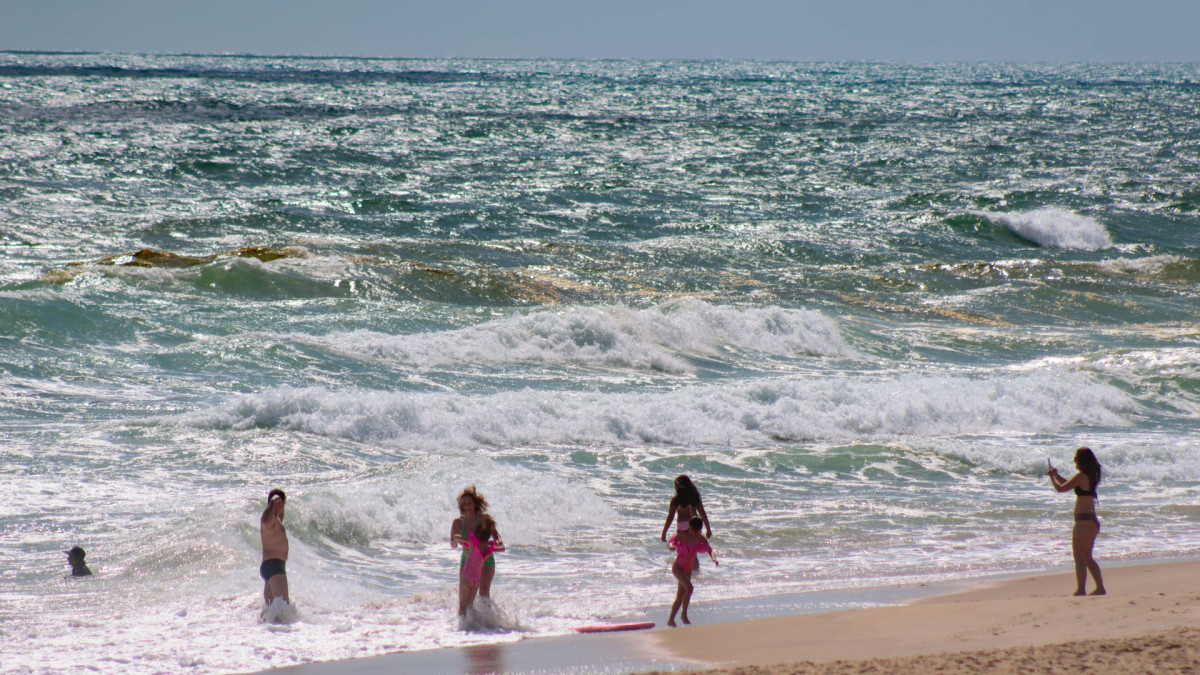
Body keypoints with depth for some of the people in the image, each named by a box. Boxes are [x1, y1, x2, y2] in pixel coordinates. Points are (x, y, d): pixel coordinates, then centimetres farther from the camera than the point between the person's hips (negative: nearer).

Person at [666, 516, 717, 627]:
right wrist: (672, 546, -36)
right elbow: (670, 542, -11)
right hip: (678, 567, -5)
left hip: (688, 569, 5)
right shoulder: (682, 535, -15)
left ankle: (671, 620, 19)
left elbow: (709, 549, -7)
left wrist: (713, 558, -27)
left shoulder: (700, 538, -4)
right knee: (689, 588, -25)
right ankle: (684, 614, -12)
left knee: (680, 596, 8)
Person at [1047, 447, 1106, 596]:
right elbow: (1069, 484, 26)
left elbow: (1061, 488, -13)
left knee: (1079, 557, -5)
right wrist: (1056, 474, 23)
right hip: (1093, 521, 9)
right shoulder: (1090, 476, 13)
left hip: (1084, 521, -9)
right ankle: (1100, 587, 17)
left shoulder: (1081, 477, -14)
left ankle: (1081, 590, -8)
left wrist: (1052, 477, 3)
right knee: (1087, 557, 17)